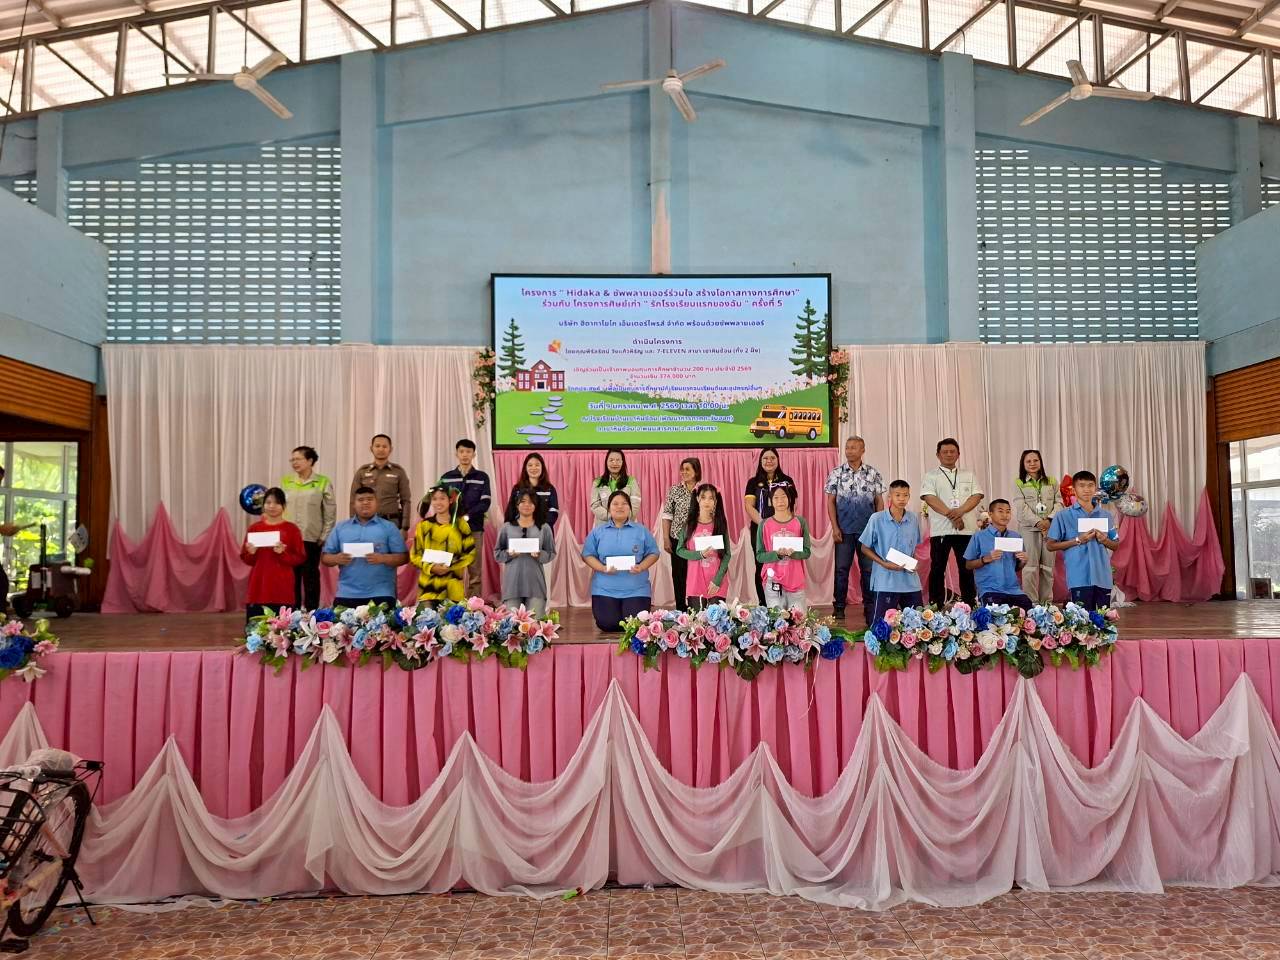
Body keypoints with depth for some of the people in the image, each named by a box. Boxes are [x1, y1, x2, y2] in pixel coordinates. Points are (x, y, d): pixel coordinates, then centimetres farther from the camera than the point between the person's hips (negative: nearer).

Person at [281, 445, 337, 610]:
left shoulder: (323, 482, -3)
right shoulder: (286, 482, 7)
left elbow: (330, 513, -2)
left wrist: (324, 537, -5)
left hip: (311, 538, -3)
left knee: (310, 577, 5)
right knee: (292, 577, 7)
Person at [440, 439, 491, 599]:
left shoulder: (482, 477, 6)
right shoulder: (446, 478, 12)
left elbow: (485, 503, -3)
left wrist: (467, 516, -17)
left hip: (474, 528, -1)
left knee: (475, 571, 0)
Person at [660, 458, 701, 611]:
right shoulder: (675, 490, 3)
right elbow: (667, 515, 4)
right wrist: (666, 539, -1)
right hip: (678, 539, 1)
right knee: (678, 574, 6)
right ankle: (680, 609, 16)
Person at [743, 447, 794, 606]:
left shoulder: (787, 481, 10)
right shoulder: (753, 482, 9)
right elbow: (749, 506, 0)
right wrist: (763, 523, -14)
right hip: (759, 530, 0)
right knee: (762, 568, 2)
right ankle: (764, 605, 10)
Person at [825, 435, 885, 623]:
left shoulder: (873, 474, 4)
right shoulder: (836, 473, 2)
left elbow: (879, 501, 6)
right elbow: (831, 502, 1)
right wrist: (835, 527, -6)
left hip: (868, 529, 1)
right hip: (844, 529, 0)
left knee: (868, 569, 5)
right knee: (841, 569, 3)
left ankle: (869, 607, 14)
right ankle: (839, 607, 11)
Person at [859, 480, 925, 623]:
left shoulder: (914, 519, 5)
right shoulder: (877, 519, -7)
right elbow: (865, 548, -1)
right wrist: (885, 564, -13)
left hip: (910, 581, 4)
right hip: (886, 581, -4)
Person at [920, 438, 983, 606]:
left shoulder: (969, 475, 16)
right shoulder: (931, 476, 6)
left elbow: (977, 496, 3)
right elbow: (930, 498, -8)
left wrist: (960, 511, -15)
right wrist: (951, 515, -19)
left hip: (967, 529, 2)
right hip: (940, 530, -2)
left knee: (967, 569, 5)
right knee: (937, 569, 1)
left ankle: (969, 605, 12)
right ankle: (936, 606, 6)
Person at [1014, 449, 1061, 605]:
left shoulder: (1052, 481, 13)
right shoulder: (1019, 483, 5)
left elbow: (1059, 502, 6)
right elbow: (1022, 507, -5)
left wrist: (1049, 519, -10)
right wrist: (1037, 522, -16)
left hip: (1050, 527, 3)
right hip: (1029, 528, -2)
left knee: (1048, 566, 4)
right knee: (1030, 566, -5)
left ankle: (1047, 601, 10)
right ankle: (1031, 602, 0)